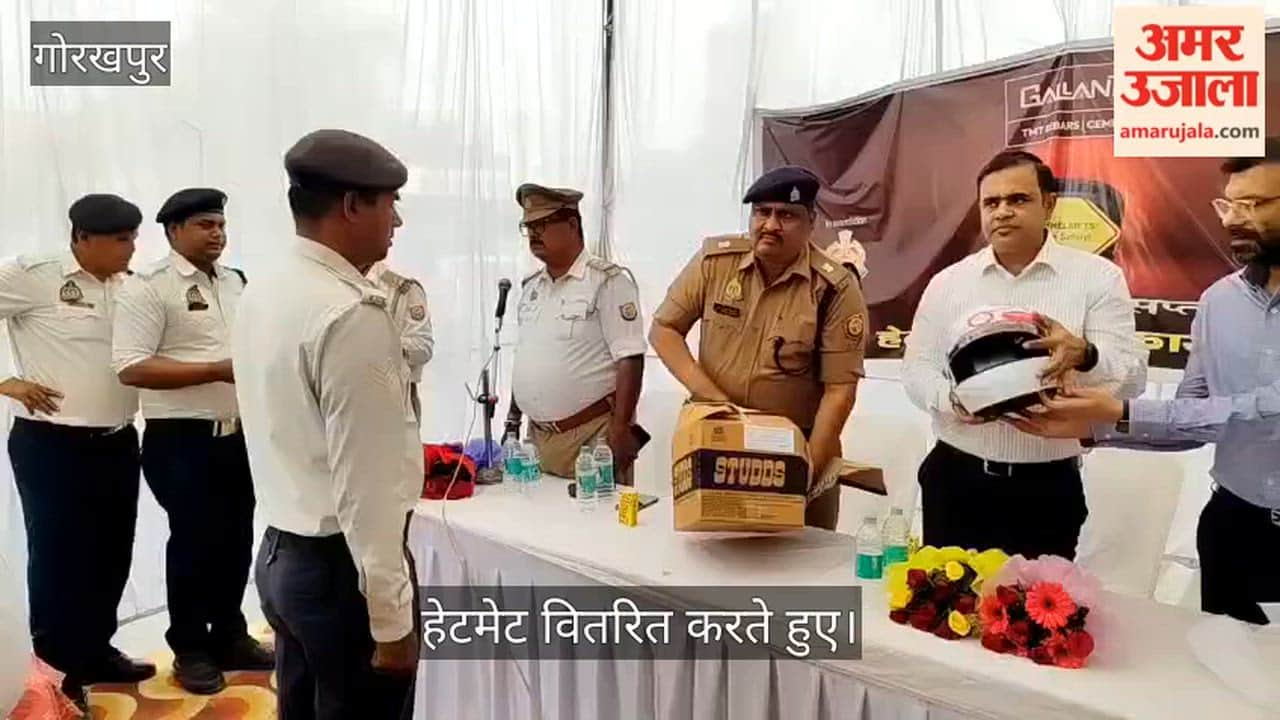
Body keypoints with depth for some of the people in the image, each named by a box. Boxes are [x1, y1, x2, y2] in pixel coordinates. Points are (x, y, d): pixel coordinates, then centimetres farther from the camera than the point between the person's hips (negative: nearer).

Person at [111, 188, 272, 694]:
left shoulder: (235, 282, 11)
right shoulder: (148, 287, -10)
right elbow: (131, 368, -18)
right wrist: (217, 371, -21)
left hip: (239, 435, 6)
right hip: (182, 440, -6)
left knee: (236, 540, 13)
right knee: (193, 542, 4)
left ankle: (230, 637, 30)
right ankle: (190, 650, 21)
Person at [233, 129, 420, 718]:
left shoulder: (260, 293, 6)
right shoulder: (352, 313, -22)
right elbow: (364, 483, -23)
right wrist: (392, 618, -18)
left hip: (280, 552, 9)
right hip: (340, 564, -9)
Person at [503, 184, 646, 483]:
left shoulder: (608, 280, -9)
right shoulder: (530, 286, 13)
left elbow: (630, 360, -14)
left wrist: (622, 430, -19)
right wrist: (513, 420, 17)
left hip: (593, 435, -6)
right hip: (538, 435, 7)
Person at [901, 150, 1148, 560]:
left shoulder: (1097, 277, -1)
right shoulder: (948, 282, 5)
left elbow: (1131, 376, -7)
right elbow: (917, 368, 4)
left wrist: (1083, 355, -29)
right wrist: (951, 399, -18)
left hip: (1048, 487, -1)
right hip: (955, 481, 2)